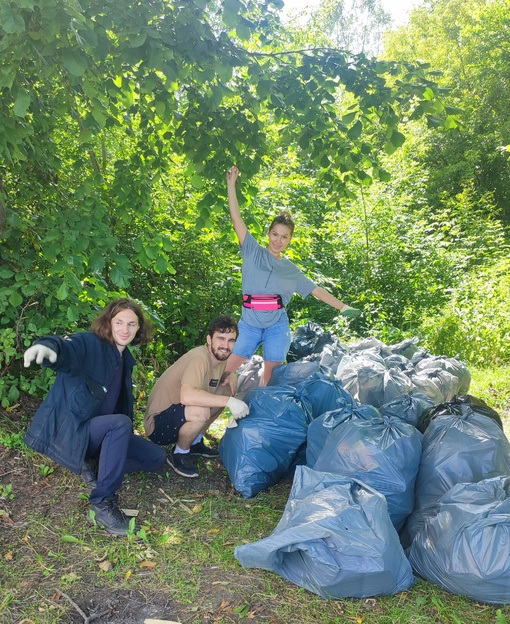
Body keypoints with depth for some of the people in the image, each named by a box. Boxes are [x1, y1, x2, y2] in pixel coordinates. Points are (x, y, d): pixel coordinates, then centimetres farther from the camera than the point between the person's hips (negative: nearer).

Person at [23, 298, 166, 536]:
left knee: (155, 457, -1)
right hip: (64, 431, -8)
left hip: (99, 431, 8)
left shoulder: (125, 358, 10)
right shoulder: (89, 344, -14)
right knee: (121, 423, -36)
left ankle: (95, 466, 4)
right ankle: (102, 504, -28)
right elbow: (67, 349, -39)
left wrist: (126, 443, 8)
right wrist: (48, 347, -63)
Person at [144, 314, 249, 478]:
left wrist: (232, 375, -5)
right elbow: (186, 396, -42)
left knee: (227, 390, 4)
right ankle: (179, 454, -5)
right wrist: (229, 401, -39)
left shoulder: (220, 357, -2)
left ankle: (195, 442, 15)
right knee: (201, 411, -35)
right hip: (158, 424, -9)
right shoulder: (200, 358, -27)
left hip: (180, 416, 9)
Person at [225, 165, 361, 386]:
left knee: (271, 379, 5)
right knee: (226, 372, -2)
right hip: (249, 324, -1)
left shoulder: (291, 270, 7)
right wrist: (231, 184, -10)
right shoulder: (253, 252, 2)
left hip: (277, 327, 1)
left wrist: (343, 307, 10)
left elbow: (317, 290, 13)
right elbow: (236, 219, -5)